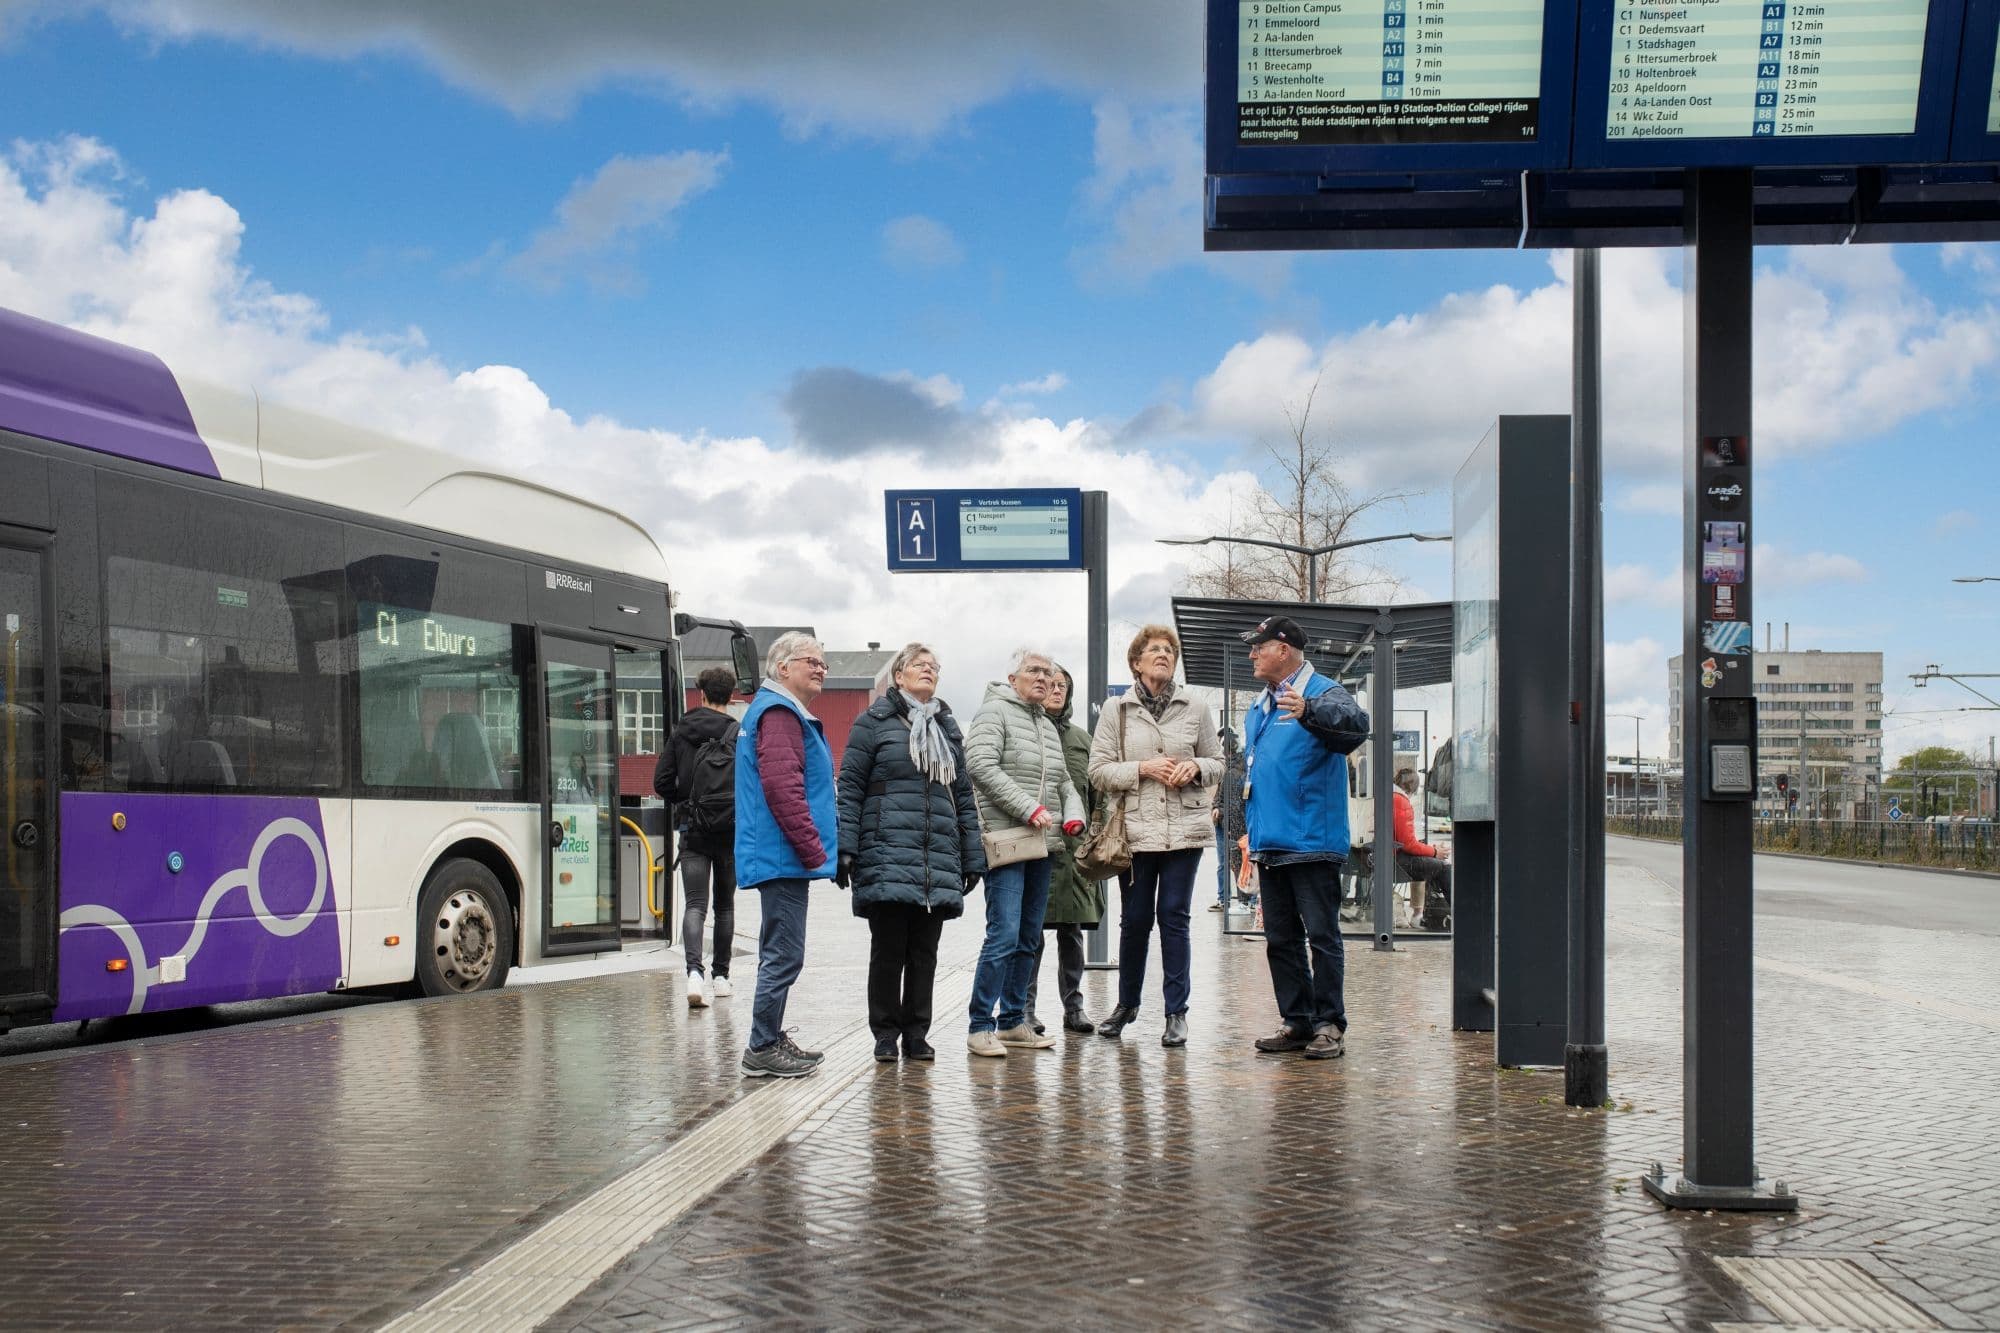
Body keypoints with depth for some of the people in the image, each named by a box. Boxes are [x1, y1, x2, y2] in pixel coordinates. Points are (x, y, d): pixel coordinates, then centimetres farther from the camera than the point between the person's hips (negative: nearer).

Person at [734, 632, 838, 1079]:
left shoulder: (782, 711, 23)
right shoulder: (779, 713, -12)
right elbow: (782, 787, -22)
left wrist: (812, 848, 22)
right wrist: (813, 849, -20)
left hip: (779, 857, 11)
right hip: (784, 856, -11)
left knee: (779, 953, 16)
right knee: (784, 954, -8)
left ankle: (771, 1039, 24)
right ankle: (762, 1050, -3)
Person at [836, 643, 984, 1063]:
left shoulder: (947, 728, 19)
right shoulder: (875, 722, 4)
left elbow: (963, 796, 19)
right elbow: (850, 788, -1)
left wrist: (972, 857, 14)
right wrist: (845, 848, -9)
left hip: (939, 861, 4)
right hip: (887, 855, -4)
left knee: (925, 952, 6)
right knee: (888, 949, -2)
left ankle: (917, 1034, 14)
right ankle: (886, 1035, 8)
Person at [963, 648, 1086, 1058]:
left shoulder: (1048, 726, 21)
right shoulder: (995, 712, -4)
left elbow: (1063, 780, 28)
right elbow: (981, 765, -17)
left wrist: (1074, 813, 7)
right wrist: (1028, 808, -20)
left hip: (1041, 845, 9)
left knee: (1027, 939, 11)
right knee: (1004, 936, -13)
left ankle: (1012, 1021, 19)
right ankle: (980, 1027, -7)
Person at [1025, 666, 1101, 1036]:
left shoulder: (1081, 738, 17)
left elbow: (1093, 791, 17)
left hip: (1075, 846, 5)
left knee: (1072, 930, 9)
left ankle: (1073, 1007, 16)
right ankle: (1024, 1008, 5)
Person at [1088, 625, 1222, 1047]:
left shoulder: (1196, 708, 8)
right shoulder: (1116, 711, 5)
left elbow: (1217, 764, 14)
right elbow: (1098, 771, 1)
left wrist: (1196, 767, -8)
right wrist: (1144, 768, -13)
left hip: (1185, 828, 0)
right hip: (1137, 829, 0)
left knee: (1174, 917, 0)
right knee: (1135, 919, 5)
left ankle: (1177, 1012, 7)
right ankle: (1127, 1003, 23)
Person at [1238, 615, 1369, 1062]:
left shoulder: (1323, 693, -9)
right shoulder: (1259, 705, 18)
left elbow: (1356, 722, -32)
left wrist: (1308, 711, -49)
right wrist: (1251, 824, 24)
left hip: (1312, 842, -9)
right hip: (1269, 843, 9)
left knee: (1321, 935, -4)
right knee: (1280, 938, 12)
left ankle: (1330, 1025, 1)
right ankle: (1296, 1022, 20)